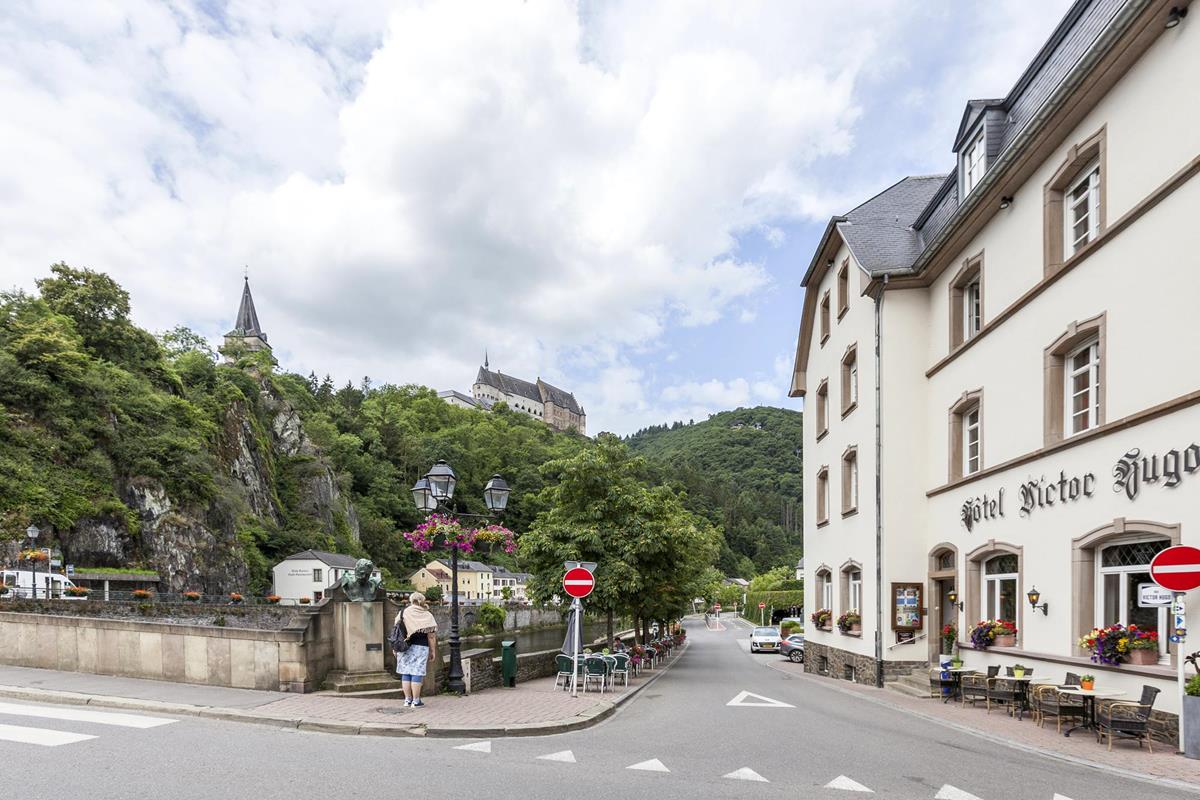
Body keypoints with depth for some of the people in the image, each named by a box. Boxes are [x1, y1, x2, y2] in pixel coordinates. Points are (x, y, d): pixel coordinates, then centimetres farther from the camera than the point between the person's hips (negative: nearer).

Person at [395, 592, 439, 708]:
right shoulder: (427, 616, -3)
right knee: (417, 674, 0)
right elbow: (431, 636, -4)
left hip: (405, 647, 3)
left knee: (406, 674, 10)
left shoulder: (403, 612, 3)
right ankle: (415, 701, 2)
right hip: (420, 647, -3)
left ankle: (407, 700, 16)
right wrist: (433, 651, 4)